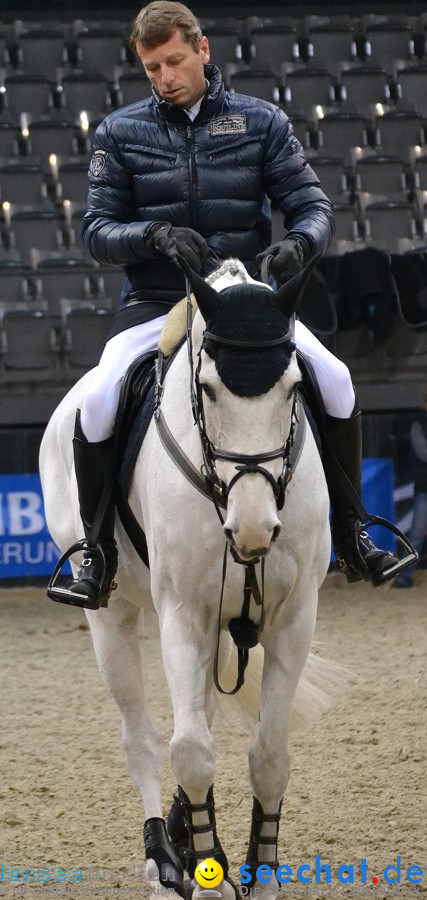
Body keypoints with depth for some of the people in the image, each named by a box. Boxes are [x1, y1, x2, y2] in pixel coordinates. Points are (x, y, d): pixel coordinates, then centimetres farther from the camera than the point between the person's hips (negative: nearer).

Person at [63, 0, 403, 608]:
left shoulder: (261, 123, 4)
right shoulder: (120, 134, 4)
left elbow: (313, 207, 2)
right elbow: (98, 231, 1)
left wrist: (298, 243, -23)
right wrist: (156, 234, -21)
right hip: (154, 304, -1)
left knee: (335, 382, -20)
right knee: (96, 405, -26)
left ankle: (349, 535, -2)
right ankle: (98, 553, -6)